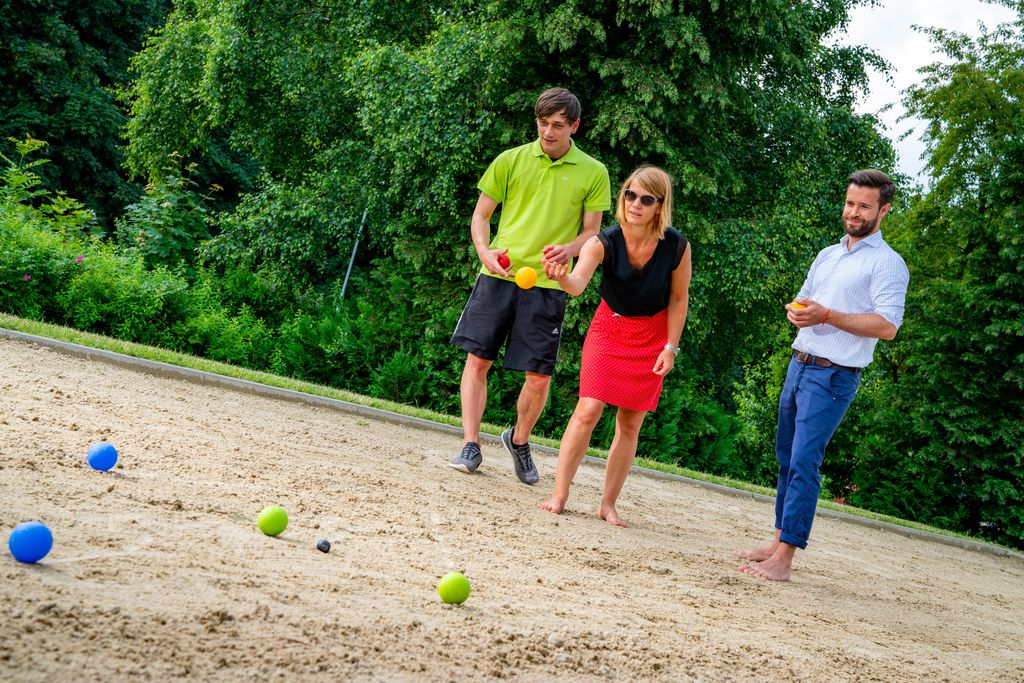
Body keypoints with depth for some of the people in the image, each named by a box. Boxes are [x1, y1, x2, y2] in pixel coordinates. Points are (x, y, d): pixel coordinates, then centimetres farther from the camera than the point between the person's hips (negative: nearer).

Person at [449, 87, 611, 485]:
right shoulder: (510, 161, 5)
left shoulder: (593, 173, 4)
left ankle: (519, 441, 25)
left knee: (539, 375, 0)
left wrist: (569, 249, -15)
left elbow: (592, 232, 7)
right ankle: (471, 445, 6)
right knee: (477, 360, -3)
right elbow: (481, 214, 10)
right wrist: (485, 250, -10)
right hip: (498, 275, 1)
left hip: (547, 284, -1)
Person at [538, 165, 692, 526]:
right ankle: (559, 495, -5)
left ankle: (608, 504, 12)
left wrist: (670, 348, -7)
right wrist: (562, 276, -61)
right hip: (609, 328, -1)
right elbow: (578, 283, -38)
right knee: (588, 410, -14)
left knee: (630, 424, 3)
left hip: (653, 337, 1)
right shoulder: (604, 242, -22)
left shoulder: (677, 247, -19)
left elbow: (679, 299, -5)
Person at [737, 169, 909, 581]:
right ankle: (778, 543, 20)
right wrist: (795, 310, 0)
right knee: (786, 458, 11)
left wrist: (827, 316, -22)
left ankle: (783, 560, -12)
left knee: (804, 463, -13)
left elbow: (887, 326, -17)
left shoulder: (887, 264, -7)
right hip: (799, 364, 8)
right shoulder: (828, 254, 17)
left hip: (833, 376, -8)